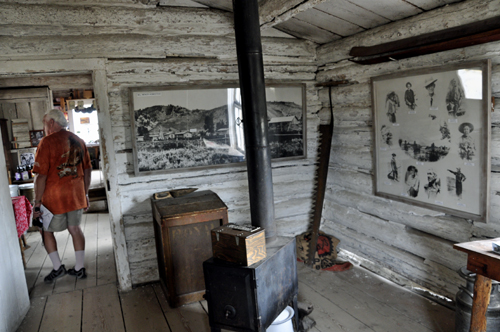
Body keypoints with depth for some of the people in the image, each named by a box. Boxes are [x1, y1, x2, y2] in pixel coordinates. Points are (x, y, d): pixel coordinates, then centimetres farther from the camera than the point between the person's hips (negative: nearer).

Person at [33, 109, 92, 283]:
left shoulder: (47, 141, -13)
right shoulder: (78, 141, 6)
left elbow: (41, 175, -15)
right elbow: (87, 170, 10)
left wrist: (37, 202, -8)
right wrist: (85, 194, 17)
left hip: (55, 197, -5)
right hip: (76, 195, 6)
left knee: (47, 230, 14)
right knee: (75, 229, 13)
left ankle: (58, 267, 17)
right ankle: (79, 269, 20)